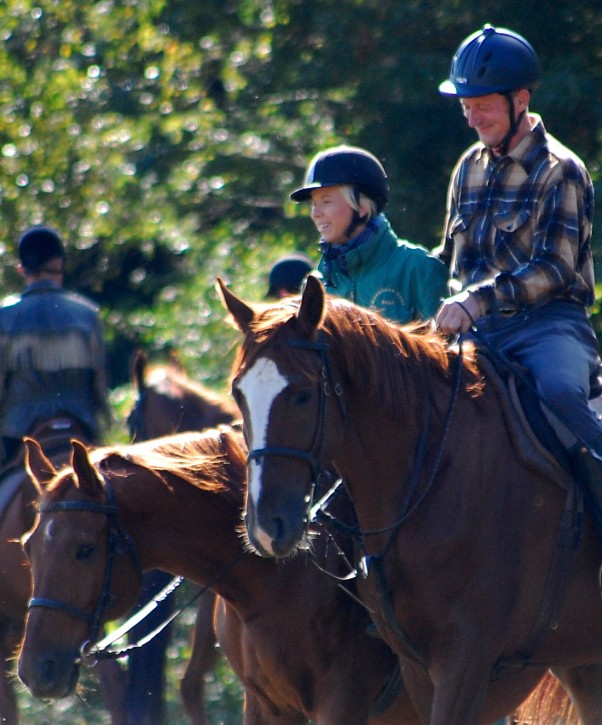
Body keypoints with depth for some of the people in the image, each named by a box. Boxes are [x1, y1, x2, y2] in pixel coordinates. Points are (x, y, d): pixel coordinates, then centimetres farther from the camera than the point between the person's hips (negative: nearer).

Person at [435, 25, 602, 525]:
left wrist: (479, 300, -27)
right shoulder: (471, 167, 17)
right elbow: (453, 256, 30)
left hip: (548, 322, -7)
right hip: (482, 332, 7)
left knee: (561, 390, -37)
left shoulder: (559, 171, -4)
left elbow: (555, 269, -15)